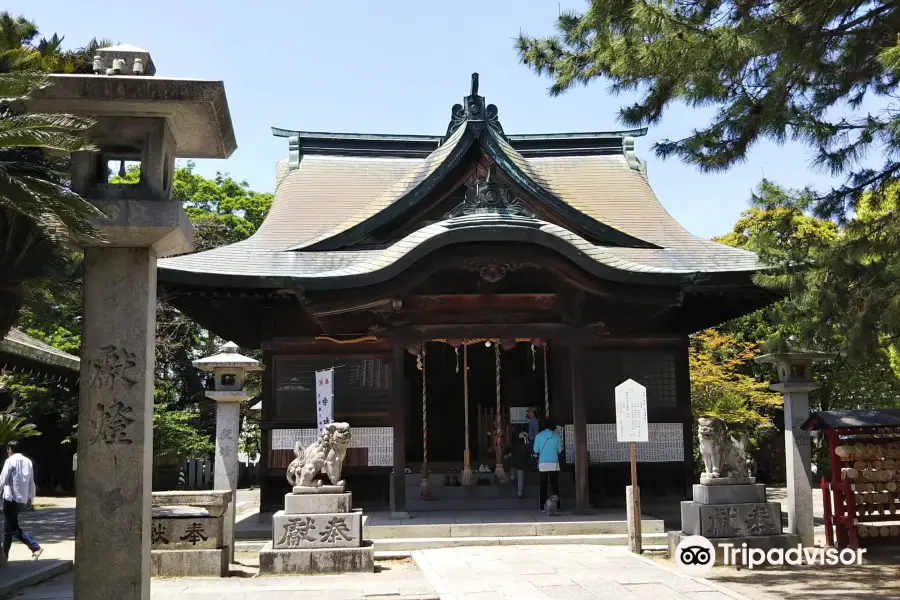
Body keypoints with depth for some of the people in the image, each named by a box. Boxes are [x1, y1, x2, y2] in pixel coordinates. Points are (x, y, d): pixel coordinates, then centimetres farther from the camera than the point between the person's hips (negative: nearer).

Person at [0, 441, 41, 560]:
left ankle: (35, 547, -16)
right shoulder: (27, 461, 11)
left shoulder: (10, 461, -9)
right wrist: (30, 498, 20)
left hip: (11, 499, -7)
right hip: (22, 500, 7)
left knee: (14, 529, -5)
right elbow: (31, 482, 14)